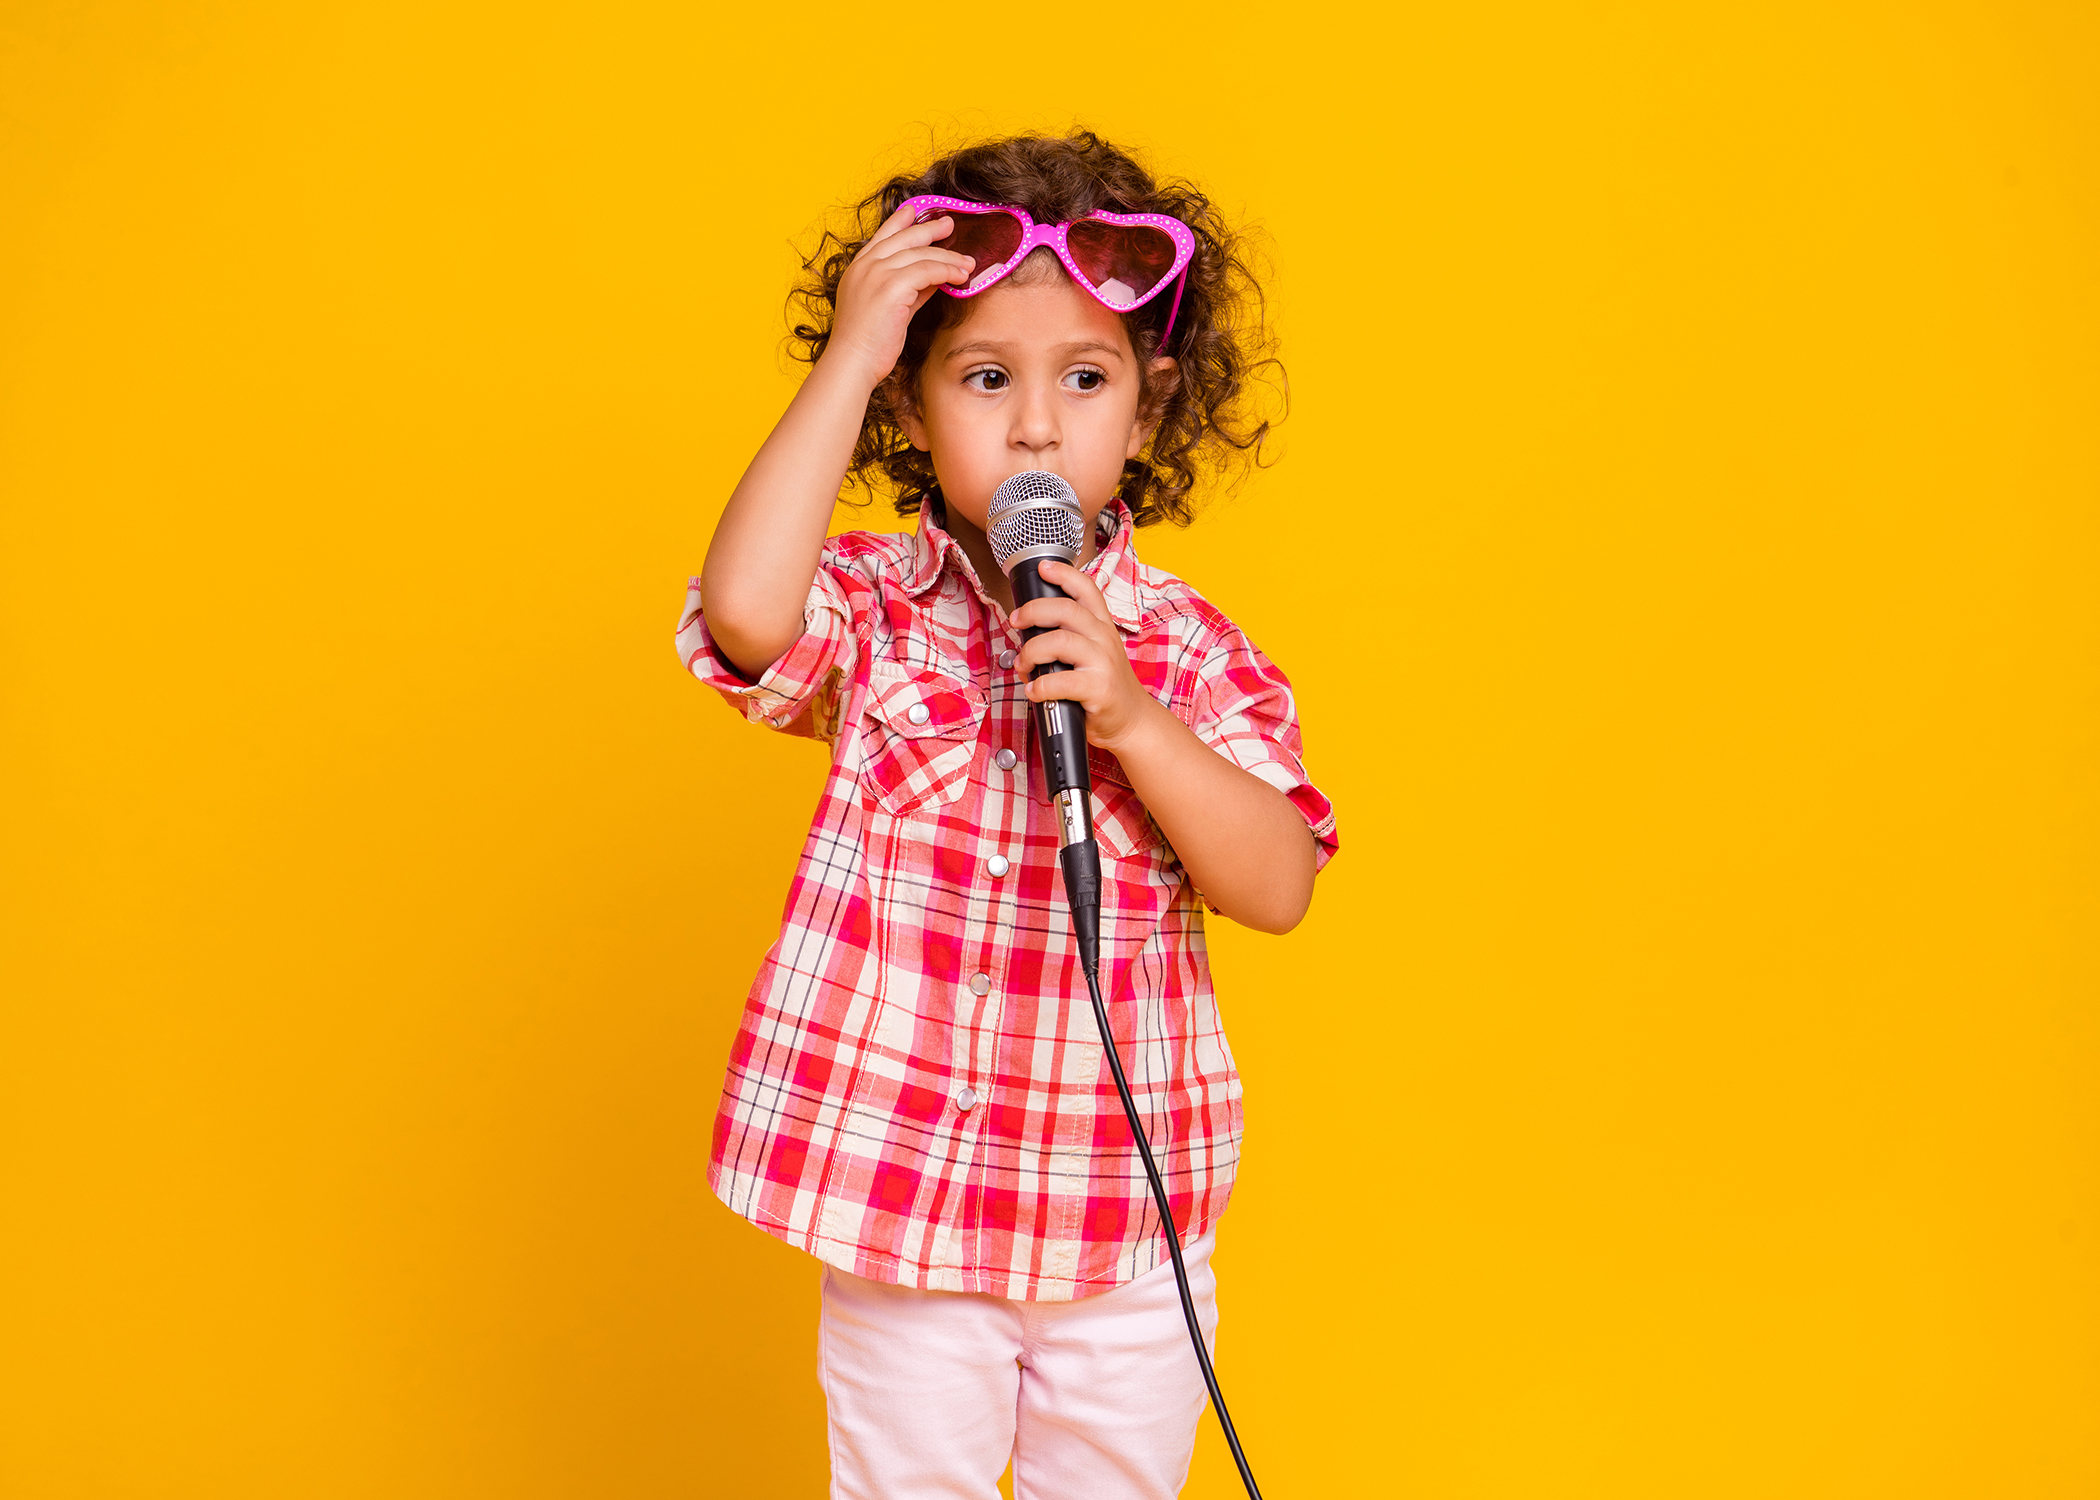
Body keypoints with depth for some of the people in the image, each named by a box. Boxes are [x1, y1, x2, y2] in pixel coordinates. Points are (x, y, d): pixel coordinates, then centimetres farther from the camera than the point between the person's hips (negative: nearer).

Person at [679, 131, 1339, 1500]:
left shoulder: (1192, 650, -4)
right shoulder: (872, 607, -6)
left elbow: (1279, 889, -12)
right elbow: (745, 609, -29)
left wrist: (1131, 718, -25)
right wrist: (847, 359, -23)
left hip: (1125, 1219, 1)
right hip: (897, 1193, -1)